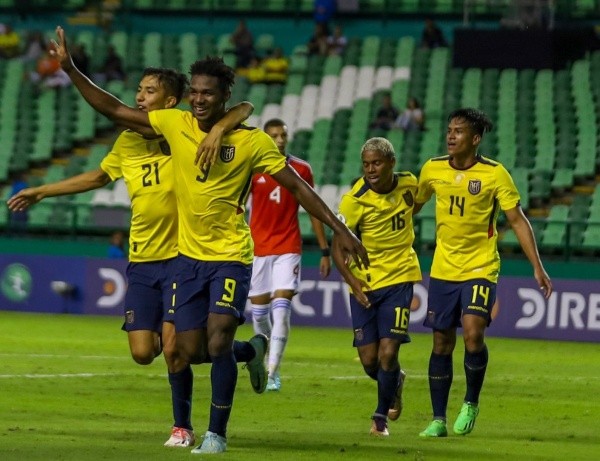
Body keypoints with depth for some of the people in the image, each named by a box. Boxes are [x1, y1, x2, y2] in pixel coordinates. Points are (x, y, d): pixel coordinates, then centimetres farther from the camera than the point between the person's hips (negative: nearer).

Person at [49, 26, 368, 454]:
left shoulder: (253, 141, -10)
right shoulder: (175, 125, -1)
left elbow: (298, 186, -5)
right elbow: (115, 110, 5)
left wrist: (340, 230, -9)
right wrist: (71, 69, -1)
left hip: (231, 257, -4)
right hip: (190, 255, 4)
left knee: (218, 346, -15)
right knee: (191, 351, 4)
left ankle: (217, 433, 0)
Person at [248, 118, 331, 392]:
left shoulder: (301, 170, 2)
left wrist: (325, 251, 8)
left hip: (288, 248, -1)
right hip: (258, 247, 1)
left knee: (281, 308, -13)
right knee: (258, 309, 6)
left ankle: (272, 373, -16)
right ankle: (265, 362, 28)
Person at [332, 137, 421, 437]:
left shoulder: (408, 184, -5)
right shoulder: (354, 200, -15)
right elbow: (338, 246, -11)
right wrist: (351, 280, -24)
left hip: (399, 278, 1)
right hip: (364, 285, -1)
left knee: (388, 353, -9)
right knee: (369, 361, 1)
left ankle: (381, 416, 11)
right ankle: (395, 382, 36)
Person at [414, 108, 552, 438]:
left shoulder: (495, 174, -10)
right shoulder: (433, 169, 0)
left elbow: (517, 220, -6)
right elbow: (413, 206, 17)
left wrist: (537, 268, -10)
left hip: (481, 268, -3)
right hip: (443, 269, 4)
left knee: (472, 333, -21)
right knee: (442, 343, 5)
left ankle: (471, 403, 3)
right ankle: (438, 420, 14)